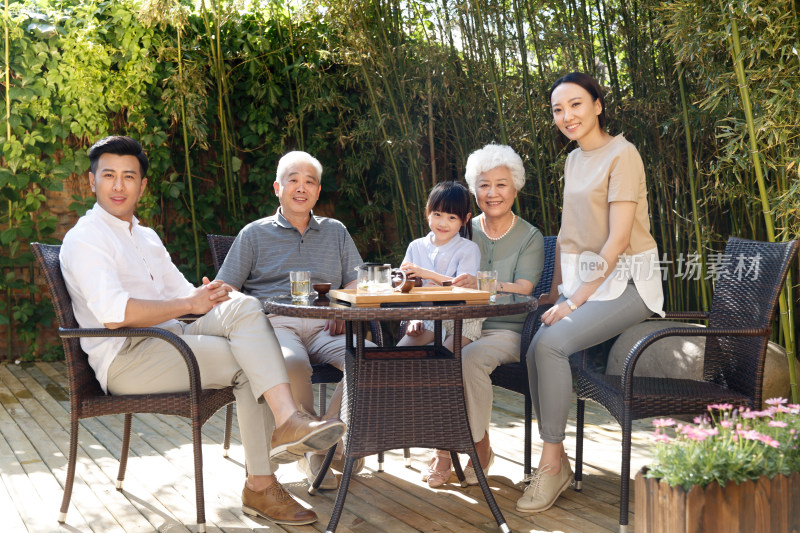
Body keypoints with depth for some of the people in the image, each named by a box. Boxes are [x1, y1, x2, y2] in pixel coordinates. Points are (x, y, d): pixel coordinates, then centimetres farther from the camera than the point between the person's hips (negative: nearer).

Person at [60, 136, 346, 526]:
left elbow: (184, 293, 20)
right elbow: (114, 314, -20)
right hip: (126, 360, -7)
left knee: (242, 305, -20)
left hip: (169, 344, 7)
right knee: (248, 361, -22)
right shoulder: (84, 239, -5)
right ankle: (260, 485, -21)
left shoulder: (146, 237, 25)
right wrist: (188, 305, -16)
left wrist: (209, 295, -3)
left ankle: (287, 419, -31)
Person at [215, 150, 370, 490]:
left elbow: (358, 282, 17)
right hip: (274, 322, -2)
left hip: (325, 325, 3)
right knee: (292, 363, -38)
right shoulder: (254, 234, 19)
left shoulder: (336, 232, 26)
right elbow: (224, 290, 12)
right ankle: (311, 449, -19)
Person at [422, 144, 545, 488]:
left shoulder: (530, 238, 3)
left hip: (506, 330, -3)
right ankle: (443, 448, -15)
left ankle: (481, 446, -12)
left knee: (469, 358, -33)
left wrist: (482, 285, -31)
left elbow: (523, 290, -11)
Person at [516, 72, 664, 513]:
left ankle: (552, 463, -12)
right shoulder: (573, 161, 13)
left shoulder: (621, 155, -13)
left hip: (625, 282, -7)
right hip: (583, 280, 7)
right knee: (535, 349, -17)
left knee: (550, 342, -26)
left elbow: (617, 240, -19)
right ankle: (555, 463, -6)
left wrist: (577, 300, -19)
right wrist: (557, 290, 11)